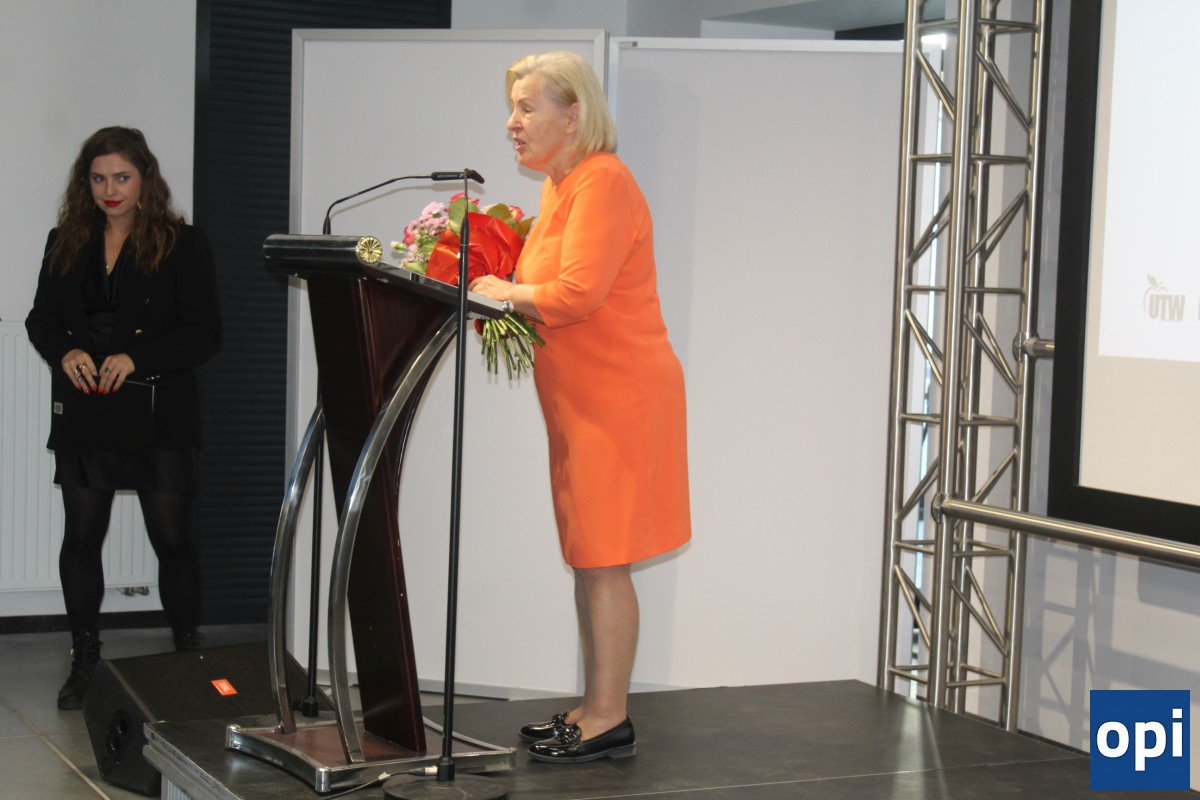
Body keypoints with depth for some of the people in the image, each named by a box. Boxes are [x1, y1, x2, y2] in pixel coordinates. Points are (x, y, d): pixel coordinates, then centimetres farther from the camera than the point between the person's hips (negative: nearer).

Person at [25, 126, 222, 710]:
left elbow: (205, 334, -6)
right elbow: (41, 319, 13)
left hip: (160, 418, -4)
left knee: (172, 539, 0)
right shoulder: (65, 243, 10)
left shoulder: (182, 245, -3)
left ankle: (188, 655, 13)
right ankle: (84, 662, 17)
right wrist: (64, 353, -9)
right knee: (81, 536, 6)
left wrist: (136, 358, -18)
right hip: (83, 418, 4)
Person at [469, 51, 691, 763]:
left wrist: (503, 294, -11)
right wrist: (502, 293, 4)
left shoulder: (602, 181, -14)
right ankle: (596, 709, 21)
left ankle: (609, 723, 2)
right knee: (589, 562, 13)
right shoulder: (562, 185, 17)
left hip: (619, 399, -10)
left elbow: (576, 293, -24)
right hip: (585, 402, 10)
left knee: (604, 563, -5)